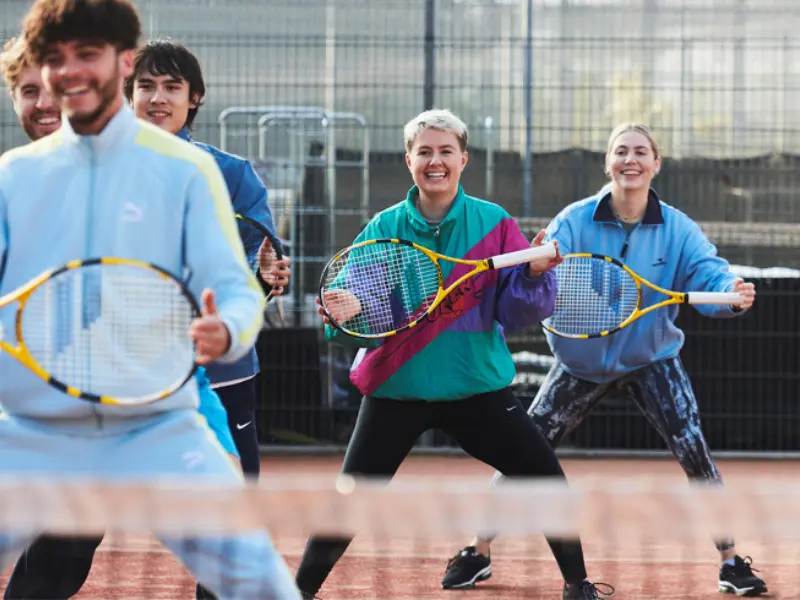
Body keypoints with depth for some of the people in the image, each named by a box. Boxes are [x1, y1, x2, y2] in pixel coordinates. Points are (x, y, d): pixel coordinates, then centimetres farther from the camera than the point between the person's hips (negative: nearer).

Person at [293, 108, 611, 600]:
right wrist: (343, 315, -24)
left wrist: (535, 274, -23)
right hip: (396, 390, 0)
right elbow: (357, 305, -2)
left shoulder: (493, 224, -3)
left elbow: (518, 312, -5)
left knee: (545, 477, -5)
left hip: (478, 388, 0)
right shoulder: (384, 228, -2)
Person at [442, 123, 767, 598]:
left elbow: (708, 277, -22)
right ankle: (479, 555, 16)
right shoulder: (574, 222, -14)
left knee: (695, 452, -15)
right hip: (582, 361, 0)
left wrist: (733, 294, -46)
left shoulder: (678, 229, -12)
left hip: (651, 360, 0)